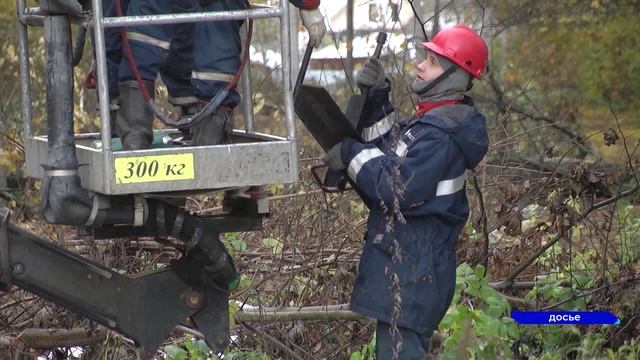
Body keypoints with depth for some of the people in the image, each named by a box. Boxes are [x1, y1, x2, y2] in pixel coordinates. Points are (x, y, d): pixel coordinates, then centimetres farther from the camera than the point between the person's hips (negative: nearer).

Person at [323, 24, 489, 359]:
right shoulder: (434, 119, 12)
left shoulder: (440, 133, -21)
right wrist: (377, 97, 6)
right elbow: (389, 151, 17)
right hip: (405, 260, 11)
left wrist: (352, 153, -14)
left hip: (413, 269, -11)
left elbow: (398, 189, -24)